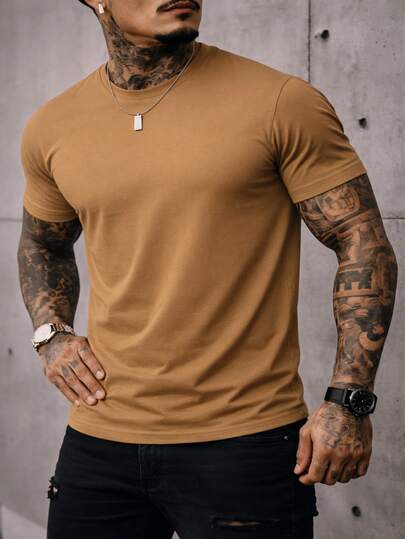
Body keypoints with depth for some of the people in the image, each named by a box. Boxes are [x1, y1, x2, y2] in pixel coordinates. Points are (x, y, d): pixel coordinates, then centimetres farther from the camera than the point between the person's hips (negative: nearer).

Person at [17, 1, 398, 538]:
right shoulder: (51, 129, 5)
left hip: (245, 440, -3)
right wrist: (50, 332, 6)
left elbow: (364, 244, -6)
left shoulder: (282, 103, -8)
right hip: (100, 439, 4)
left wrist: (348, 399, -11)